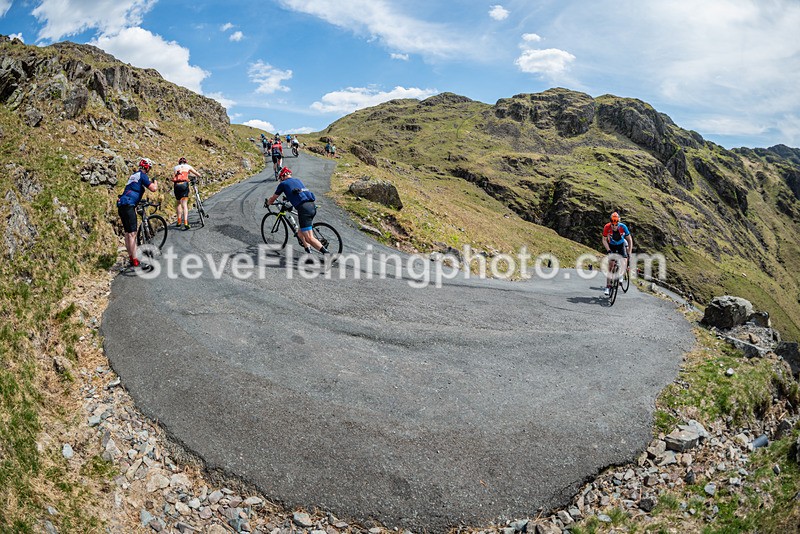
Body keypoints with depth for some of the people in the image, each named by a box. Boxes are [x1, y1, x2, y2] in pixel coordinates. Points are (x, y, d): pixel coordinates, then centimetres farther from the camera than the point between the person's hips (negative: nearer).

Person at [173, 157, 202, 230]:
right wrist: (201, 177, 47)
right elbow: (197, 174, 26)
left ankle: (179, 221, 14)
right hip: (184, 184, -2)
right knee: (184, 204, -6)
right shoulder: (188, 166, 18)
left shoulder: (176, 167, 22)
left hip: (176, 185, 2)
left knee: (178, 203, 19)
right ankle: (185, 223, -19)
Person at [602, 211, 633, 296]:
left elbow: (630, 240, -18)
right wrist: (608, 250, -28)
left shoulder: (623, 227, -28)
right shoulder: (607, 227, -28)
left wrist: (629, 253, -23)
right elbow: (604, 240, -16)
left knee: (624, 261, -24)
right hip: (611, 246, 0)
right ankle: (608, 286, -5)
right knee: (610, 265, -6)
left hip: (621, 245, 1)